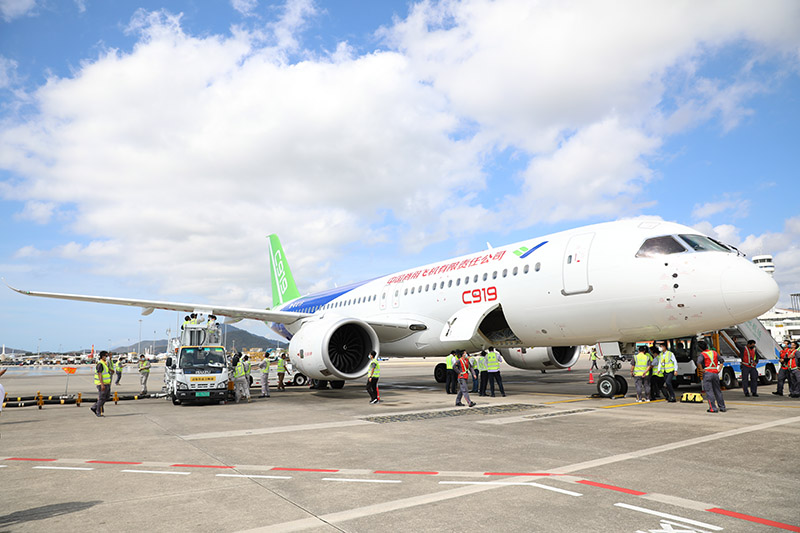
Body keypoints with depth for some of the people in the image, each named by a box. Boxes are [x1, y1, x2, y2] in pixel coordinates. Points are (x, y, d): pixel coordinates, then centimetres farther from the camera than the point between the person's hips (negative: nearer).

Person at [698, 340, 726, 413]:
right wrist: (719, 370, 13)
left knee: (709, 391, -2)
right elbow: (721, 361, 15)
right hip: (715, 373, 6)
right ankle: (722, 407, 21)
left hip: (707, 373, -6)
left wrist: (702, 370, -12)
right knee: (718, 391, 15)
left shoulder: (702, 354, -7)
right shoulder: (714, 353, 11)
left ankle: (713, 408, -5)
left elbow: (699, 363, -24)